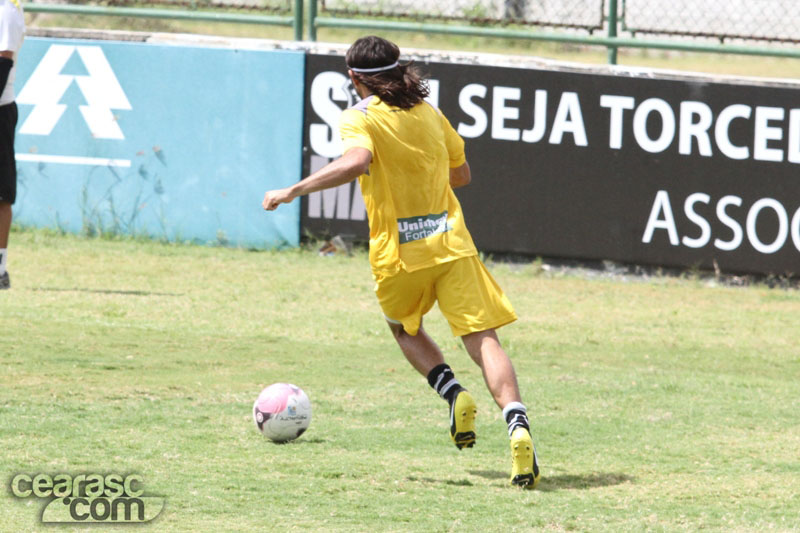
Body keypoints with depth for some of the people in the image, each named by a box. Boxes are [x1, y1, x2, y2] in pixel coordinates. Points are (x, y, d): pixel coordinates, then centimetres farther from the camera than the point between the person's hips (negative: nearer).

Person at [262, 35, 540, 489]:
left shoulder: (361, 119, -4)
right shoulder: (429, 113, 12)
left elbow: (356, 162, -26)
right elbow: (462, 174, 22)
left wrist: (294, 191, -22)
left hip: (399, 252, -2)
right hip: (451, 242, 2)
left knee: (405, 328, 26)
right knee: (483, 339, -3)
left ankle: (453, 393, 2)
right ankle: (517, 422, -26)